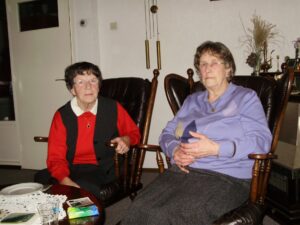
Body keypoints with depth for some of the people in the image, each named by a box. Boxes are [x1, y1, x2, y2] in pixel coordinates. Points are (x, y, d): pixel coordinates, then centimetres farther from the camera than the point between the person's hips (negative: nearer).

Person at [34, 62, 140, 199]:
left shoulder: (114, 108, 1)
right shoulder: (62, 116, -1)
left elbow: (134, 132, 18)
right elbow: (56, 158, -4)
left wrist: (126, 140, -8)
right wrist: (66, 182, -24)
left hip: (103, 169, -1)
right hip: (72, 169, 2)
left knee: (85, 187, -34)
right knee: (41, 179, -28)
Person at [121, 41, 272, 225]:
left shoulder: (246, 97, 9)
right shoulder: (192, 100, 25)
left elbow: (262, 140, -4)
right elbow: (167, 133, 21)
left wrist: (216, 148, -15)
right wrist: (175, 150, -3)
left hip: (226, 177, -4)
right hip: (181, 171, 5)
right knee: (141, 210, -25)